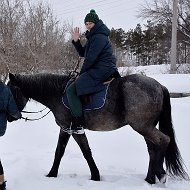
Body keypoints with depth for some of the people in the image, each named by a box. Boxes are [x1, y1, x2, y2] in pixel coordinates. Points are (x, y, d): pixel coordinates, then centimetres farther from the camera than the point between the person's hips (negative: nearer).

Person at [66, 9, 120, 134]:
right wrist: (76, 41, 6)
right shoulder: (93, 36, 20)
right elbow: (83, 53, 20)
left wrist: (81, 73, -8)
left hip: (101, 71, -11)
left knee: (71, 90, -17)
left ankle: (78, 125, -20)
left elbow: (90, 58, -18)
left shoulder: (99, 37, -14)